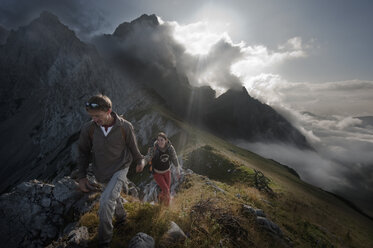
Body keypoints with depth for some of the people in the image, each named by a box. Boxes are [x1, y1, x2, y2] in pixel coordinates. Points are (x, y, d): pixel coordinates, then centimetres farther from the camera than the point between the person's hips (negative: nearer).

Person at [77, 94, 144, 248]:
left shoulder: (125, 127, -20)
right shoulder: (88, 129, -15)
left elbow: (133, 148, -3)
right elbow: (83, 153, -1)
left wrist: (140, 161, 12)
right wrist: (82, 176, -2)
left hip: (120, 169, -3)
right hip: (100, 174, 4)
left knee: (106, 201, -19)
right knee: (113, 198, 23)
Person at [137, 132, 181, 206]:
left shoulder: (170, 148, -19)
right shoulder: (154, 149, -28)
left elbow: (174, 159, -7)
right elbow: (147, 157, -43)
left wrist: (178, 171, 1)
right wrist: (142, 164, -64)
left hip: (167, 171, 3)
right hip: (157, 173, -3)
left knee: (167, 189, 14)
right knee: (165, 190, -9)